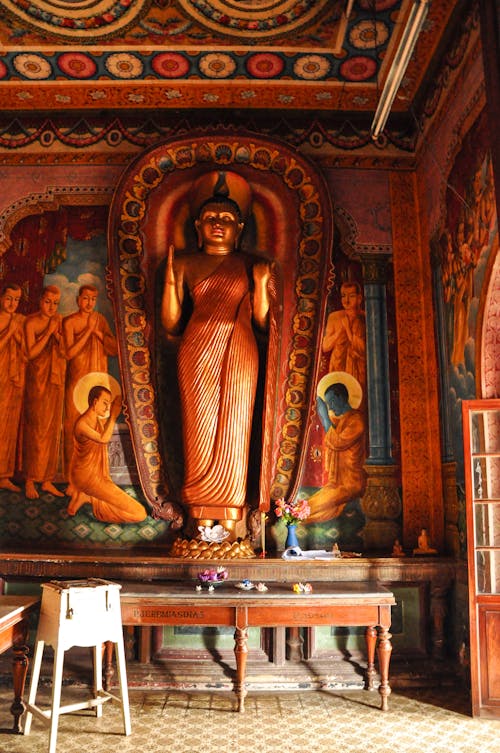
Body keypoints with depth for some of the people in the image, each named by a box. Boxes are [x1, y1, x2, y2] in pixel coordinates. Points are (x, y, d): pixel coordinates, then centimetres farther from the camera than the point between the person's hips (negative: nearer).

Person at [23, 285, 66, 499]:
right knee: (36, 428, -6)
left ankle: (47, 480, 13)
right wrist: (48, 331, -15)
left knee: (53, 429, 6)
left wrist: (57, 334, -11)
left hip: (56, 378, 5)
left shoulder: (58, 320, 7)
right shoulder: (31, 322, -8)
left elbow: (65, 350, 6)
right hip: (37, 379, -5)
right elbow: (31, 353, -16)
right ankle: (30, 480, 3)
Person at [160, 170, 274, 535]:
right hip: (197, 354, 0)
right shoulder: (185, 264, 11)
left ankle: (230, 522, 3)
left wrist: (261, 284, -8)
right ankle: (202, 521, 2)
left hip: (239, 355, 0)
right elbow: (171, 325, 7)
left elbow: (263, 322, 6)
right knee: (200, 432, -4)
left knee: (233, 433, -3)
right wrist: (170, 279, -3)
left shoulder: (252, 266, 12)